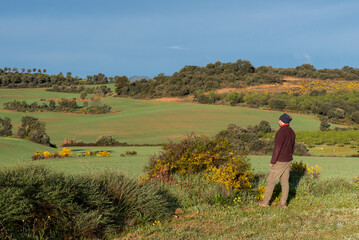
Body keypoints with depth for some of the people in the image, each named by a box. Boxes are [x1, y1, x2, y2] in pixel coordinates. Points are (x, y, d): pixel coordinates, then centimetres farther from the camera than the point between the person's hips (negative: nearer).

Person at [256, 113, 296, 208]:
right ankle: (283, 203, 13)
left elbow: (277, 148, -23)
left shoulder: (281, 132, -21)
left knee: (271, 180, 2)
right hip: (288, 161, 8)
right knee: (285, 181, 11)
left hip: (280, 161, -8)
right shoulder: (292, 132, 7)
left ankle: (265, 201, 7)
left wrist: (272, 162, -14)